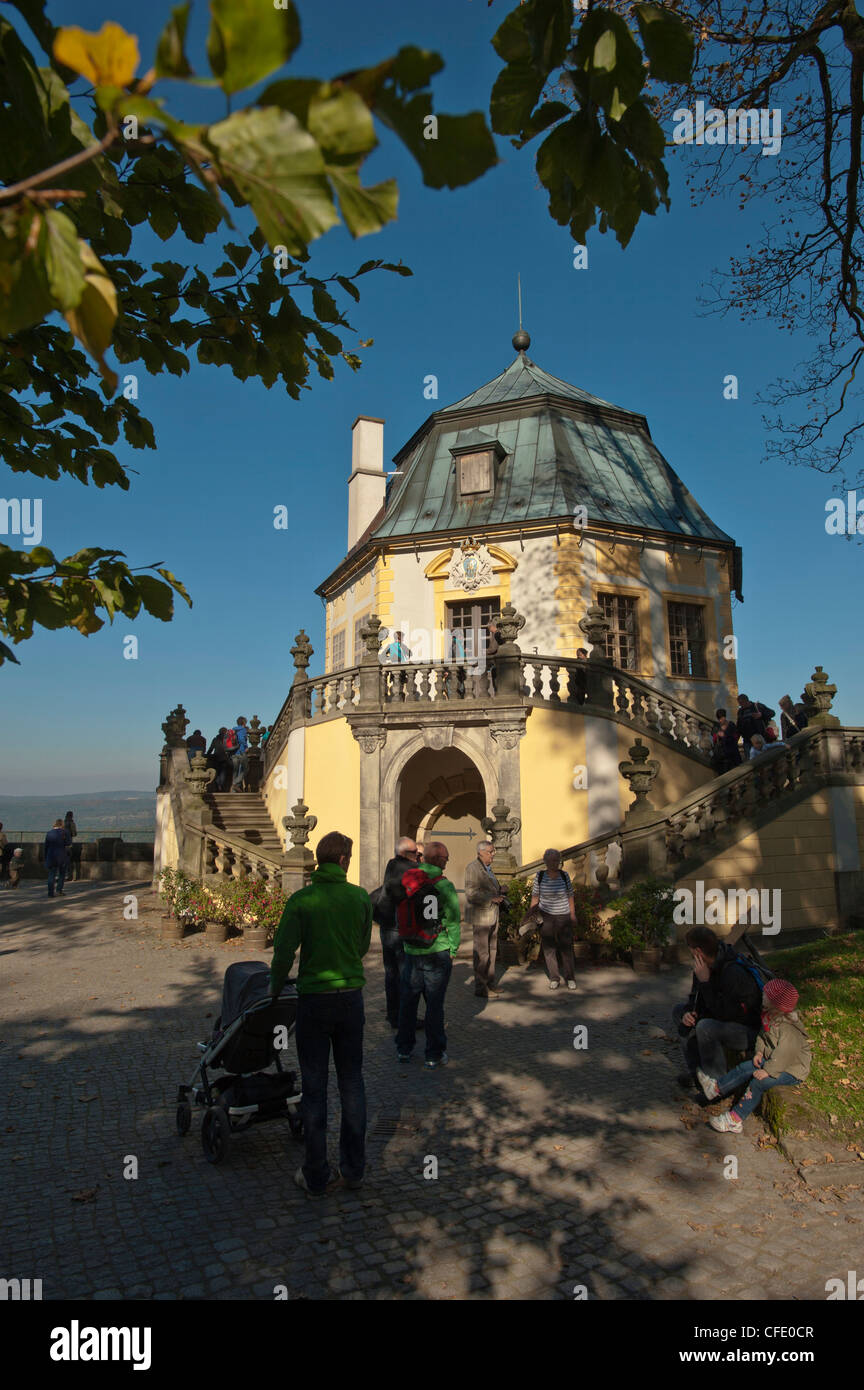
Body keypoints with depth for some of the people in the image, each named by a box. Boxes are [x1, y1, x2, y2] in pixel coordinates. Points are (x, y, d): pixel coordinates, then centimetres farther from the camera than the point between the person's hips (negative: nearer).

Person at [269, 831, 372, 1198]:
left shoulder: (301, 901, -12)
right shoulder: (360, 898, -4)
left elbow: (284, 953, -11)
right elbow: (363, 946, 7)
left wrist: (275, 988, 6)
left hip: (314, 1000, -2)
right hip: (352, 996, 2)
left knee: (315, 1088, 8)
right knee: (352, 1082, 15)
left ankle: (316, 1177, 18)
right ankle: (353, 1168, 25)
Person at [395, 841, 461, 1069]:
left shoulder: (407, 881, 1)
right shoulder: (444, 886, -14)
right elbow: (452, 922, -11)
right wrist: (452, 952, -1)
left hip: (411, 951, 4)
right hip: (437, 952, -4)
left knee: (408, 999, 16)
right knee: (434, 1003, 4)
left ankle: (404, 1049, 27)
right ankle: (434, 1055, 13)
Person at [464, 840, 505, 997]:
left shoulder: (487, 868, 13)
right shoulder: (473, 869, -15)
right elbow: (471, 894, -22)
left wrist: (499, 892, 7)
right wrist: (491, 898, -23)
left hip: (492, 916, 9)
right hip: (480, 917, -9)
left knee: (491, 950, 14)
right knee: (481, 953, -3)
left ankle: (490, 983, 25)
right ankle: (480, 988, 4)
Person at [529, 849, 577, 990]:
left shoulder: (564, 875, -4)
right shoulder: (539, 876, -6)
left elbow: (570, 896, 4)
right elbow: (535, 897, 2)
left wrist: (573, 915, 6)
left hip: (563, 917, 0)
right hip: (546, 916, 0)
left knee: (566, 948, 0)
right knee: (549, 948, 4)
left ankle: (570, 978, 13)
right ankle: (554, 979, 16)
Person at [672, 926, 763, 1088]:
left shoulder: (734, 973, -31)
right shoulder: (707, 965, -4)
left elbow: (722, 1013, -31)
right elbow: (696, 998, 8)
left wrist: (705, 981, -30)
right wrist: (688, 1012, -13)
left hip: (749, 1031, -10)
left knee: (705, 1027, -34)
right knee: (679, 1010, 9)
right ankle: (696, 1070, 6)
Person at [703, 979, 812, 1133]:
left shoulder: (789, 1029, -31)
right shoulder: (770, 1016, -1)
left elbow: (784, 1054, -33)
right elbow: (763, 1034, 12)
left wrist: (768, 1070, -30)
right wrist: (759, 1051, -4)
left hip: (792, 1070, -9)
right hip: (771, 1060, 9)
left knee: (759, 1082, -24)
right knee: (745, 1068, -4)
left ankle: (735, 1120, -22)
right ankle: (716, 1087, 2)